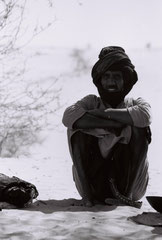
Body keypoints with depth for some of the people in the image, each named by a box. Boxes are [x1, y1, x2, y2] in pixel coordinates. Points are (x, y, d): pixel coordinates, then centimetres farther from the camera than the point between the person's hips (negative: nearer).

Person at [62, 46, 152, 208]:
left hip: (129, 182, 0)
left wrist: (102, 113, -18)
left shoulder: (136, 104, 5)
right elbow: (68, 116, -19)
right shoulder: (91, 102, 7)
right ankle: (88, 193, -18)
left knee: (140, 128, -18)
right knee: (77, 127, -15)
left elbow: (145, 116, -24)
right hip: (93, 181, 1)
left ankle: (126, 194, -19)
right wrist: (113, 124, -24)